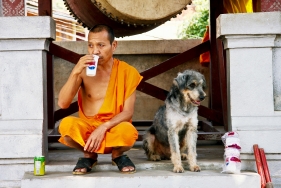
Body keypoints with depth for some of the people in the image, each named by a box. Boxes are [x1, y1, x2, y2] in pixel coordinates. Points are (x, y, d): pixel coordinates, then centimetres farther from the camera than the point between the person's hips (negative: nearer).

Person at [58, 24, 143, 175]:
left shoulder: (127, 72, -6)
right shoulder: (83, 70, -4)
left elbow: (128, 112, -10)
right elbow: (63, 103, -13)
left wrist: (104, 127, -25)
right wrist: (75, 73, -24)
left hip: (114, 128, -1)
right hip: (87, 128, 1)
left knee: (128, 131, -36)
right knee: (66, 124, -31)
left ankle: (117, 155, 3)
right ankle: (89, 155, 2)